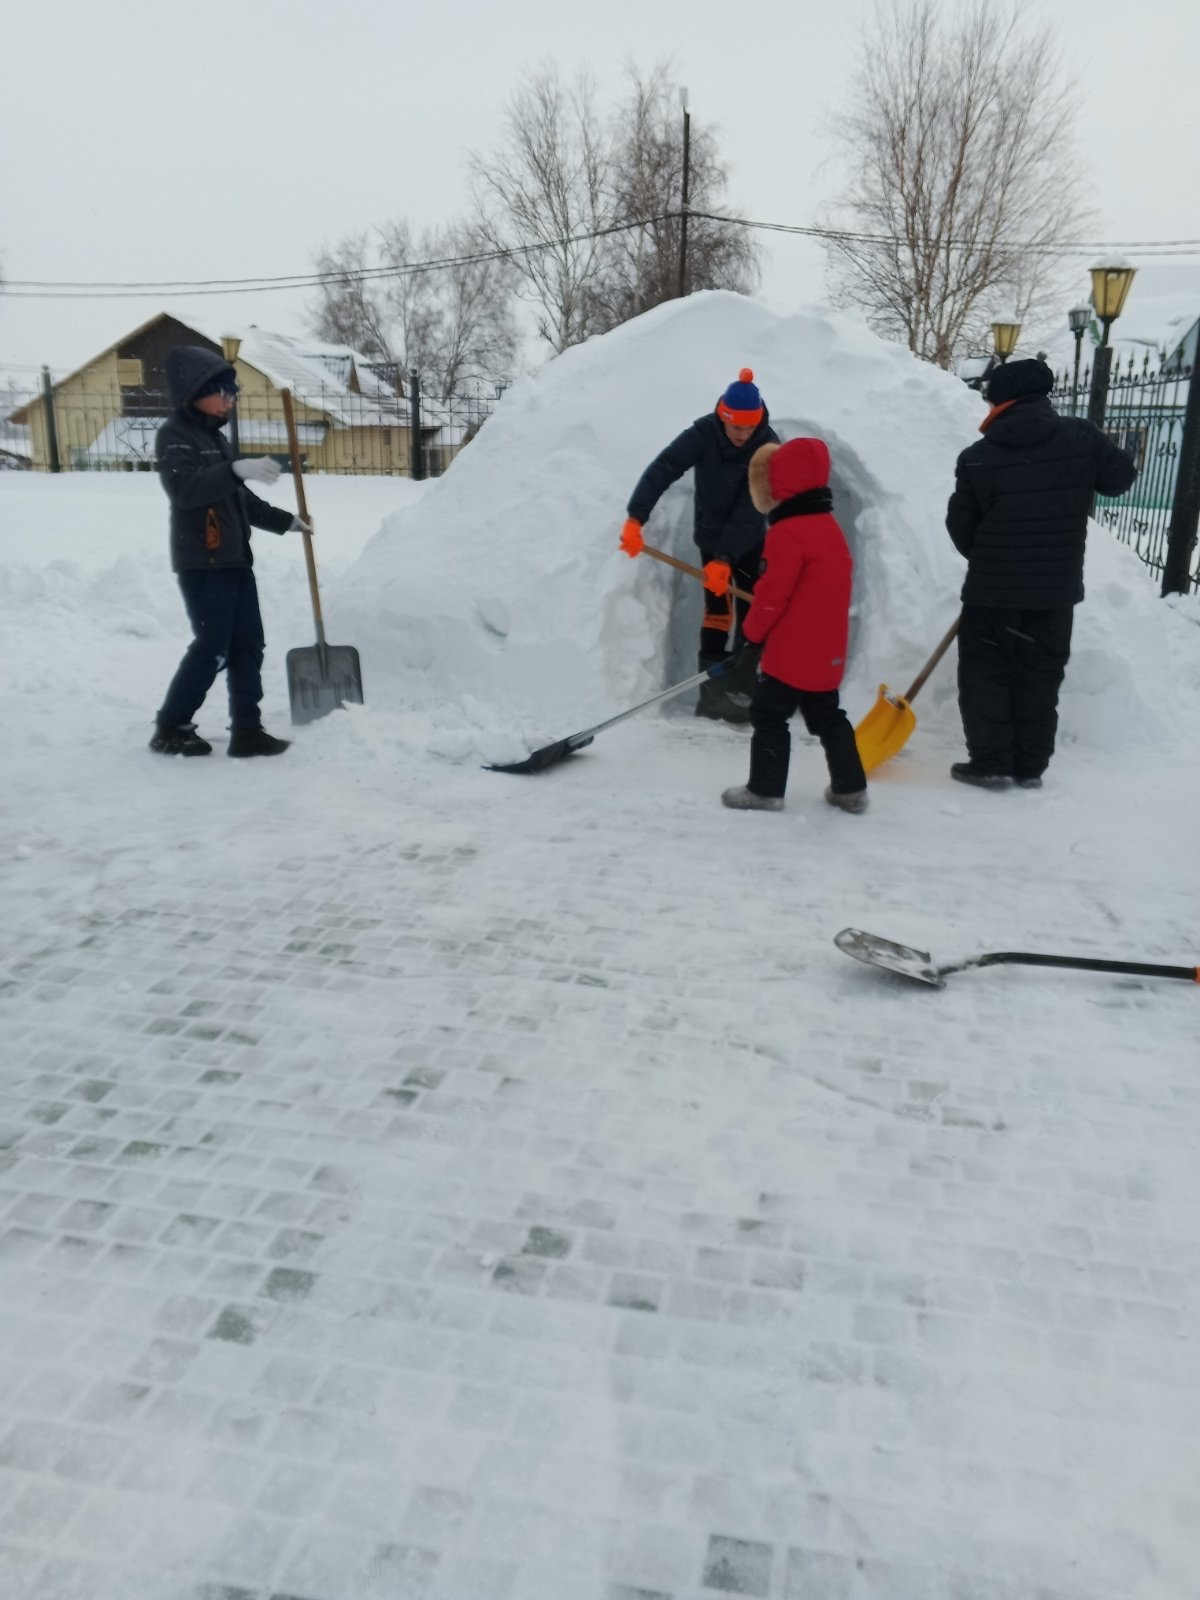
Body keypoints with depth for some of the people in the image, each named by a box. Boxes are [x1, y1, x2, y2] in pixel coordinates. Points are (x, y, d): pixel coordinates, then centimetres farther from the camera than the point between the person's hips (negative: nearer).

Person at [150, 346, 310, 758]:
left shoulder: (214, 436, 20)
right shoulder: (174, 434, -8)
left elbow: (240, 500, 29)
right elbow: (184, 489, -27)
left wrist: (285, 521, 28)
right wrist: (236, 469, -39)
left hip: (234, 560, 9)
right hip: (201, 563, -9)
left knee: (248, 644, 5)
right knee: (212, 647, -9)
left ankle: (247, 731, 10)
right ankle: (170, 729, 5)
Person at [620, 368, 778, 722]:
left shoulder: (768, 446, -24)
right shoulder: (703, 433, -23)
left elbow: (750, 509, -29)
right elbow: (662, 469, -32)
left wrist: (725, 558, -37)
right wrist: (635, 518, -45)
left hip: (750, 540, 1)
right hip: (712, 534, -1)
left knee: (753, 609, 3)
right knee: (718, 607, -5)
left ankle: (741, 684, 15)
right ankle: (712, 690, 0)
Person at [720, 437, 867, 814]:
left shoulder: (787, 534, -17)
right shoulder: (829, 526, 12)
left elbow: (772, 593, -18)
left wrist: (752, 630, -2)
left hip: (792, 652, -9)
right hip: (827, 651, 9)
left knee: (769, 715, 1)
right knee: (827, 716, 16)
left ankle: (765, 789, 6)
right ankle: (851, 788, 21)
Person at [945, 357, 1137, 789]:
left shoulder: (976, 458, -7)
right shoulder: (1080, 436, -4)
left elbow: (960, 527, 1)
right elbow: (1120, 477, 10)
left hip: (994, 588, -3)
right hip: (1057, 587, 3)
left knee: (985, 673, 8)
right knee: (1041, 676, 12)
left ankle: (990, 763, 7)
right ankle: (1030, 767, 16)